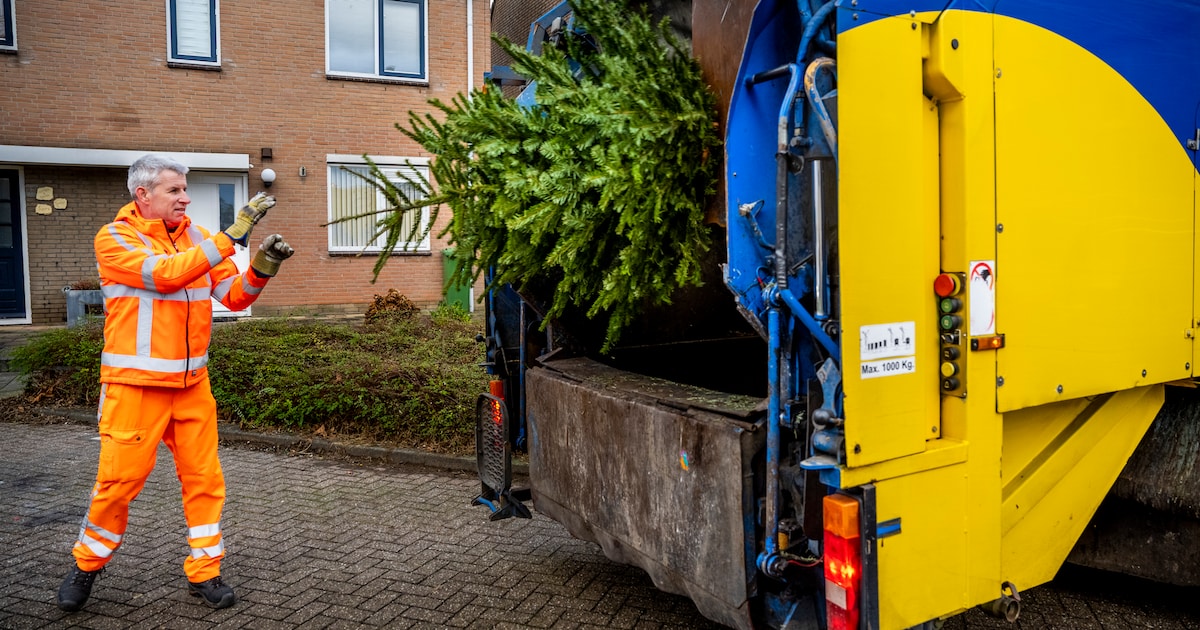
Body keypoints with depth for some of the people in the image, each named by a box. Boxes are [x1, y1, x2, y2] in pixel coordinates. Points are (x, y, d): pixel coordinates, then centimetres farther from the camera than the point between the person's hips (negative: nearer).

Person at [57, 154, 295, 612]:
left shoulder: (196, 237, 8)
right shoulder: (114, 239, -6)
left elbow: (234, 296, 3)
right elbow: (166, 273, -24)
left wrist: (262, 268, -17)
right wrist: (232, 236, -27)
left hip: (192, 383, 5)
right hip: (135, 384, -4)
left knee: (204, 477, 5)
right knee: (121, 477, 2)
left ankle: (204, 572, 18)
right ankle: (87, 565, 27)